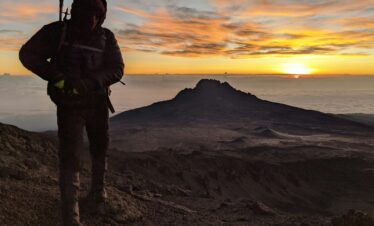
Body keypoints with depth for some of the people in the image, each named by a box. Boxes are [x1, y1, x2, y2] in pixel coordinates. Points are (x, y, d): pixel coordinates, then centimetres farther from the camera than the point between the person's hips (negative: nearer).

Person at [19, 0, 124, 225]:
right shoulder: (58, 31, -10)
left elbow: (117, 69, -11)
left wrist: (90, 82, -28)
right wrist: (56, 75, -22)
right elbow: (27, 54, -7)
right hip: (69, 105, -3)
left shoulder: (107, 37, -5)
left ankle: (98, 188, 43)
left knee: (100, 149, 18)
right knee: (70, 156, -10)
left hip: (98, 103, 3)